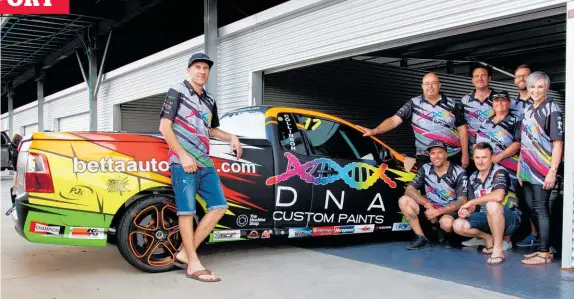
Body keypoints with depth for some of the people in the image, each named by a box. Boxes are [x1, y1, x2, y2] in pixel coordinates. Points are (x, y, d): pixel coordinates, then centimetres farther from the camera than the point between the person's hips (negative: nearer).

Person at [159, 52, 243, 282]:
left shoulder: (209, 101, 19)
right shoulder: (177, 92, 0)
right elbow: (164, 127, -6)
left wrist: (231, 137, 12)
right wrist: (183, 156, -14)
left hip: (205, 163, 7)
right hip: (183, 162, -7)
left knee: (219, 206, 3)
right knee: (187, 210, -6)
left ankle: (184, 253, 9)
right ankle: (193, 264, 1)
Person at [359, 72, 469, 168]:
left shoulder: (451, 104, 3)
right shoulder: (414, 103, 0)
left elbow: (462, 128, 6)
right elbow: (395, 119, -7)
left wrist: (465, 154, 1)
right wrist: (374, 131, -22)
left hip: (454, 157, 1)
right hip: (425, 158, -1)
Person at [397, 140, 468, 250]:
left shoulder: (459, 173, -12)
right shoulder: (425, 169, -2)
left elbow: (462, 201, -14)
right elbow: (409, 189, -6)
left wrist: (438, 211, -23)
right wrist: (427, 204, -21)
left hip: (449, 210, -4)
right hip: (430, 208, 5)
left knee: (446, 222, -39)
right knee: (403, 201, -17)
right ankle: (421, 238, -12)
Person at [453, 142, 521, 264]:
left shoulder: (499, 171, -16)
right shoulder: (473, 178, 6)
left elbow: (498, 196, -36)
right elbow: (472, 206, 11)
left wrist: (471, 202, -25)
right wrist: (467, 211, -14)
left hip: (510, 219, -7)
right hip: (486, 218, 7)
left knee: (492, 205, -38)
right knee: (458, 225, -15)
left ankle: (497, 249, -26)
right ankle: (489, 238, 10)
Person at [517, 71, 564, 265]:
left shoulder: (551, 110, -8)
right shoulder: (528, 110, 13)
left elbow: (558, 143, -12)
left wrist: (553, 171, -17)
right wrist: (520, 168, 15)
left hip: (542, 171, -7)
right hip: (527, 170, 7)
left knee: (541, 209, -4)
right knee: (532, 209, 12)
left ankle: (544, 254, 3)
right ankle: (543, 247, 23)